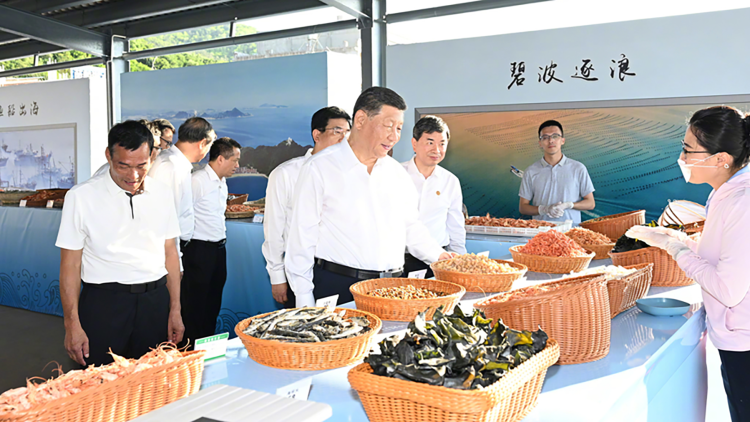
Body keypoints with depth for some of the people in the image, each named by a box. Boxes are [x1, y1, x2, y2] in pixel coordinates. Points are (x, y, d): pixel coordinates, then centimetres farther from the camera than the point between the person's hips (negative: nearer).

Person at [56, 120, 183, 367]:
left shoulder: (162, 194, 6)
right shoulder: (81, 197, -5)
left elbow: (170, 253, 10)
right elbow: (70, 265, -4)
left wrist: (175, 310, 8)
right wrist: (72, 324, -8)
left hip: (155, 301, 3)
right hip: (103, 303, -3)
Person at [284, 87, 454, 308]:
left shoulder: (397, 172, 13)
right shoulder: (319, 168, -4)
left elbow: (412, 227, 22)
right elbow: (302, 239, -5)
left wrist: (440, 256, 9)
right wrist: (305, 304, -8)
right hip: (336, 287, -4)